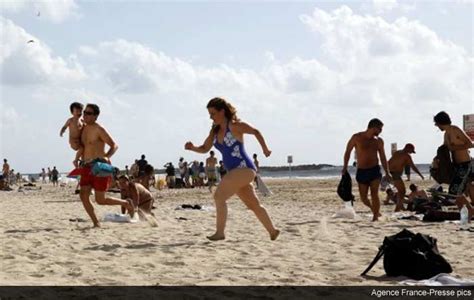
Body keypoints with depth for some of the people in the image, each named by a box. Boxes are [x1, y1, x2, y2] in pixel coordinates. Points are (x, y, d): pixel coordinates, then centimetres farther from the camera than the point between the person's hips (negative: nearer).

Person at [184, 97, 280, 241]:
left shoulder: (234, 126, -11)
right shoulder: (215, 130, 10)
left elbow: (255, 132, -3)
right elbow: (205, 148, 14)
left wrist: (265, 149, 0)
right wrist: (193, 148, -5)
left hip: (244, 168, -9)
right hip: (234, 171, 9)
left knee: (219, 195, -20)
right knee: (253, 205, 18)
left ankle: (220, 232, -17)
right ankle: (272, 231, 32)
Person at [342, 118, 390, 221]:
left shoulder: (378, 141, 6)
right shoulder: (357, 137, -4)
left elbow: (383, 158, 12)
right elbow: (348, 151, 5)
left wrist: (387, 173, 7)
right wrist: (345, 167, 2)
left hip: (374, 170, 1)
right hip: (361, 171, -1)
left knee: (374, 194, -15)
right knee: (363, 197, 2)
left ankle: (375, 217, -11)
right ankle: (375, 210, 29)